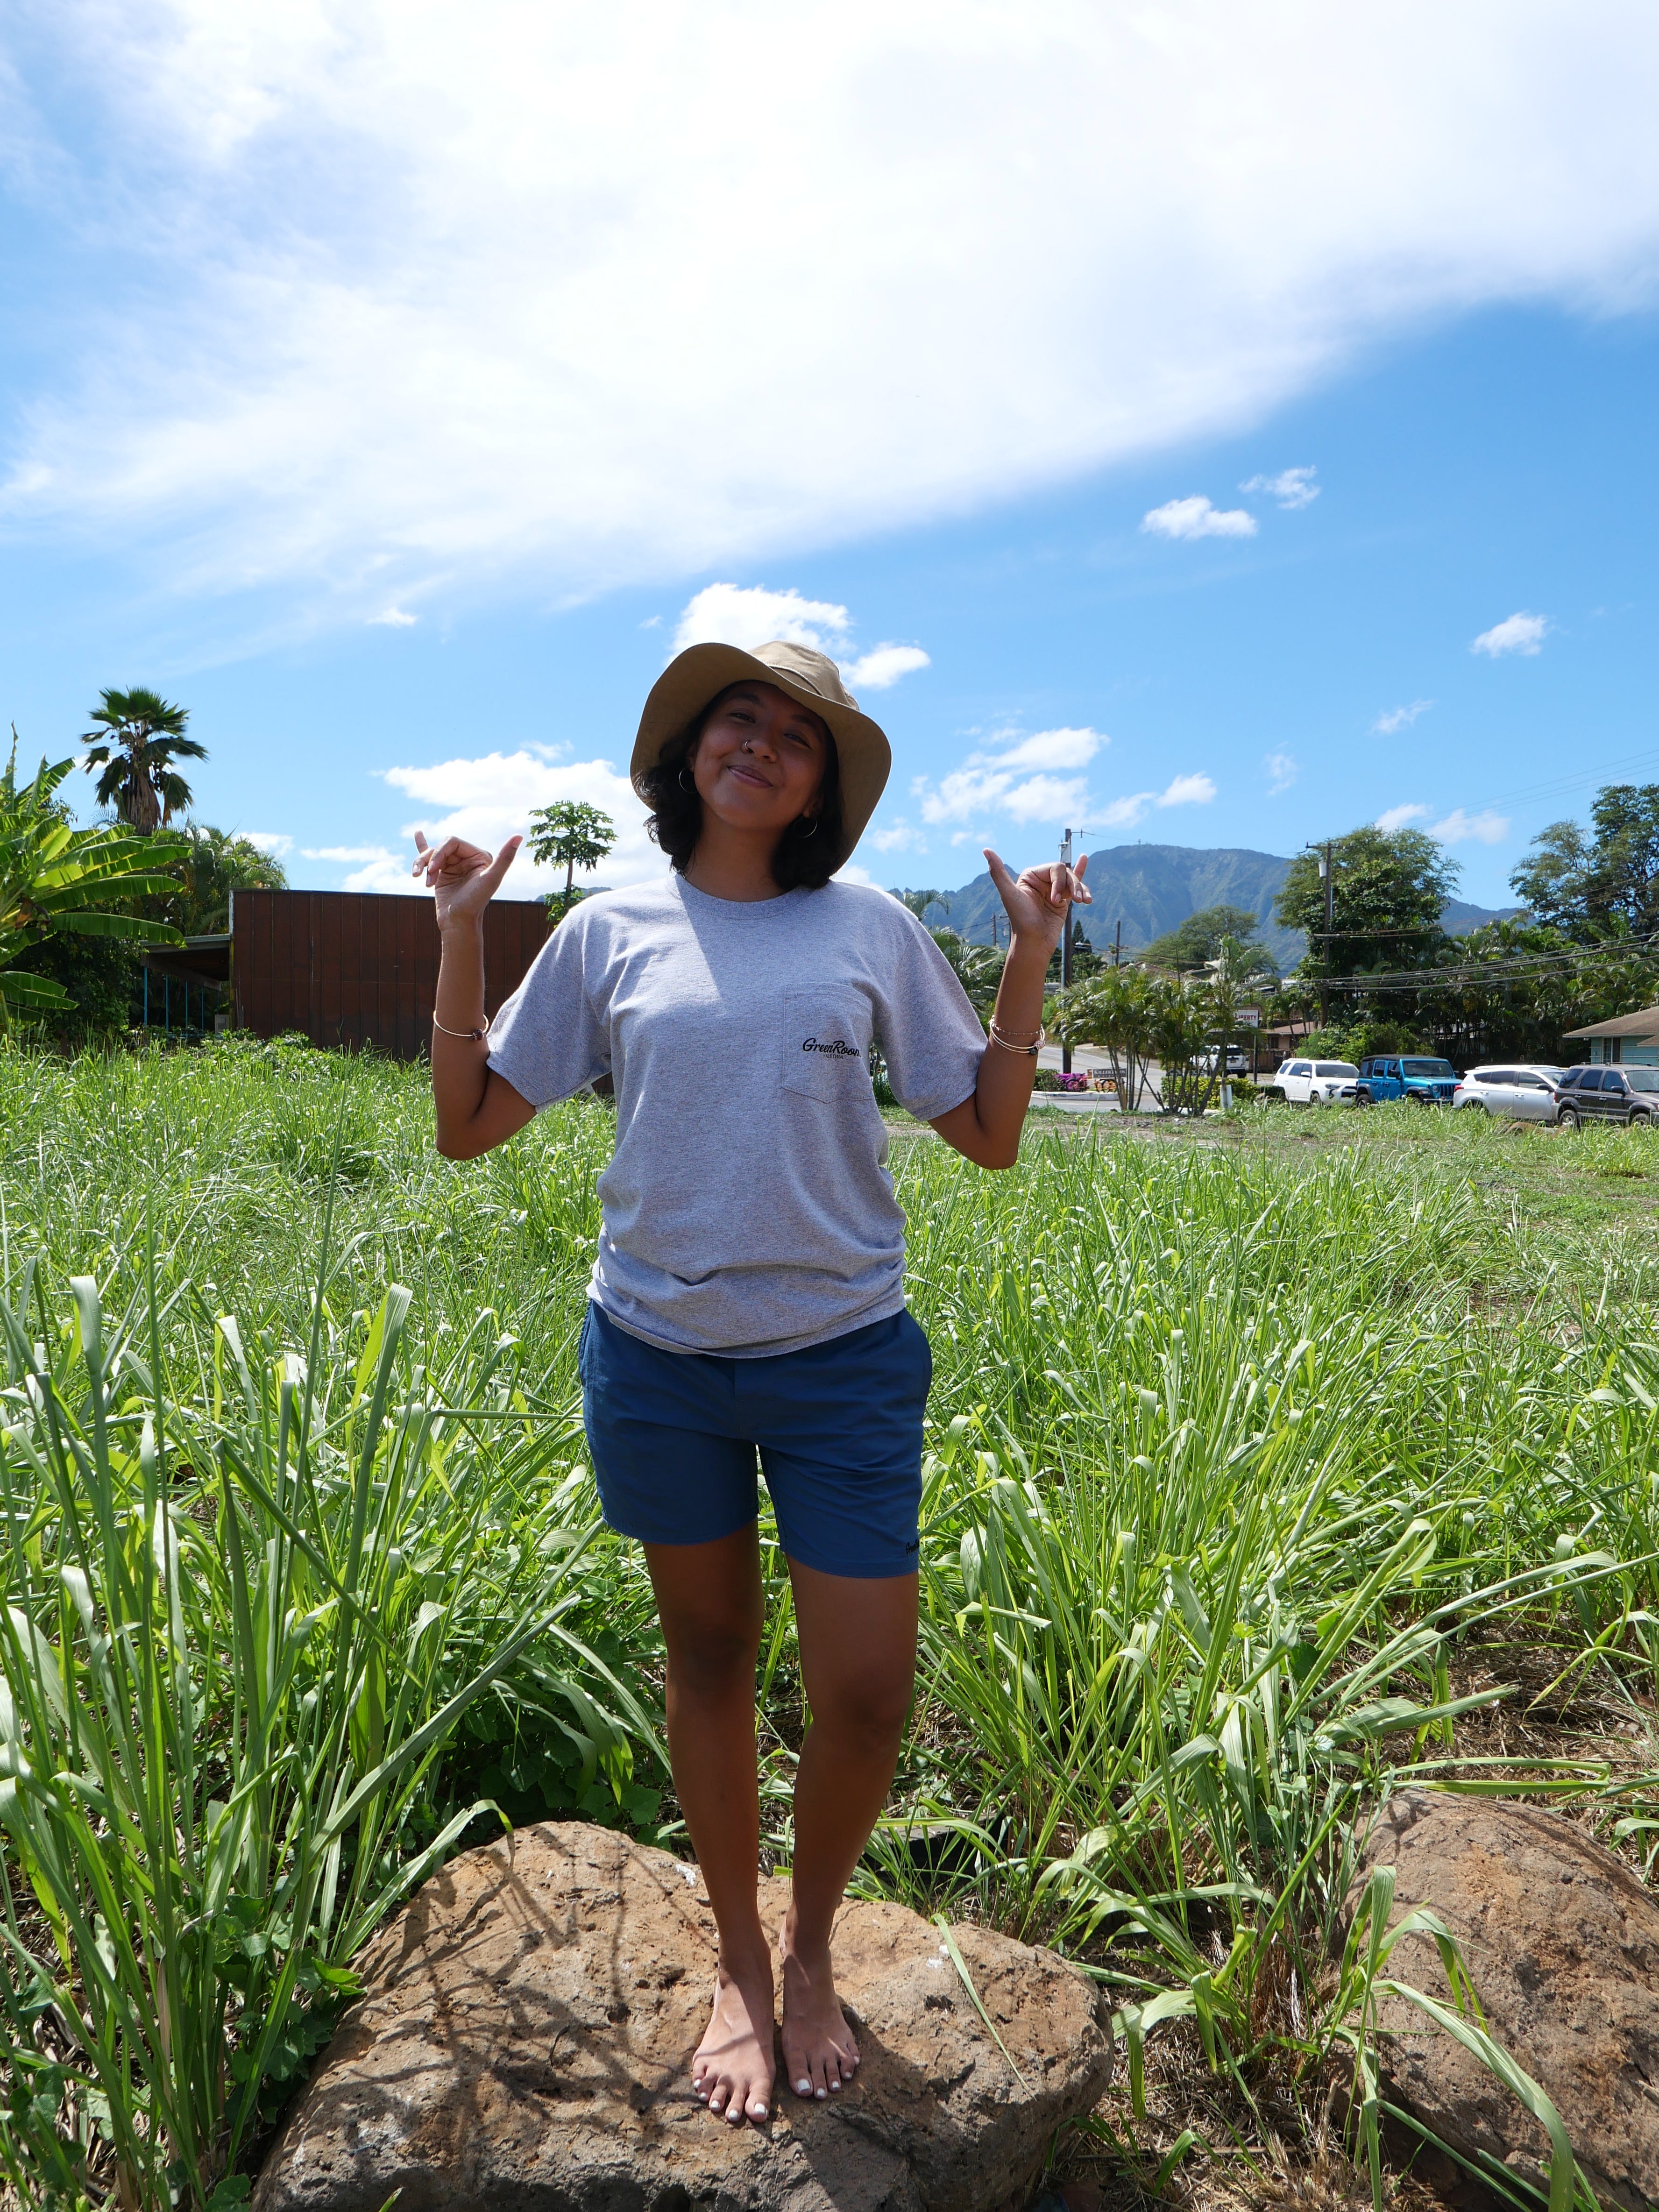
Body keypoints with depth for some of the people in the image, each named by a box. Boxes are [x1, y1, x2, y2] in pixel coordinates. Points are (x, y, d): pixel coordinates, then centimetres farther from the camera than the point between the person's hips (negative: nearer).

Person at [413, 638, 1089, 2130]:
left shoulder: (871, 928, 2)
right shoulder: (612, 932, 3)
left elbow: (989, 1135, 3)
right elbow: (470, 1126, 4)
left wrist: (1032, 958, -4)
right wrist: (461, 936, -2)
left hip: (844, 1360, 0)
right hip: (656, 1358, 1)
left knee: (867, 1694, 2)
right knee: (708, 1658, 16)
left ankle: (812, 1948, 35)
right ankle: (739, 1964, 40)